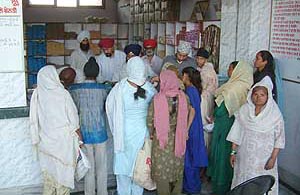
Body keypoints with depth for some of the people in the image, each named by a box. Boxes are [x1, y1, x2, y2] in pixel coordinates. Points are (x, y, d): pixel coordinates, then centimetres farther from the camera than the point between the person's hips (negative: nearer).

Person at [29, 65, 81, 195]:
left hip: (45, 142, 3)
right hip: (63, 141, -3)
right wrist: (79, 139, 3)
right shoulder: (63, 94, -11)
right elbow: (73, 119, -7)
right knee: (63, 172, 8)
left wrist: (37, 141, 13)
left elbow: (34, 121, 2)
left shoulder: (37, 95, -3)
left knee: (48, 173, 15)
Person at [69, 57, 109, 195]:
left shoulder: (74, 89, -7)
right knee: (101, 167, 12)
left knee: (89, 167, 12)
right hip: (100, 133, -1)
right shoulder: (102, 89, -8)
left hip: (84, 133, 1)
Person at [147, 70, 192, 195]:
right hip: (178, 139, 3)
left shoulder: (158, 99, -20)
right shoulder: (183, 97, -10)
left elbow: (150, 119, -14)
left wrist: (151, 133, 4)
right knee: (177, 166, 21)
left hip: (162, 140, -3)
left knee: (162, 169, 15)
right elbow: (188, 115, 0)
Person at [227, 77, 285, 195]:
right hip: (244, 156, 2)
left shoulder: (275, 114, -11)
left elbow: (279, 139, -7)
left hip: (264, 158, -2)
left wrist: (273, 158, -10)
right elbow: (236, 133, 1)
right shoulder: (244, 110, -4)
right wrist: (233, 152, 1)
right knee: (242, 181, 14)